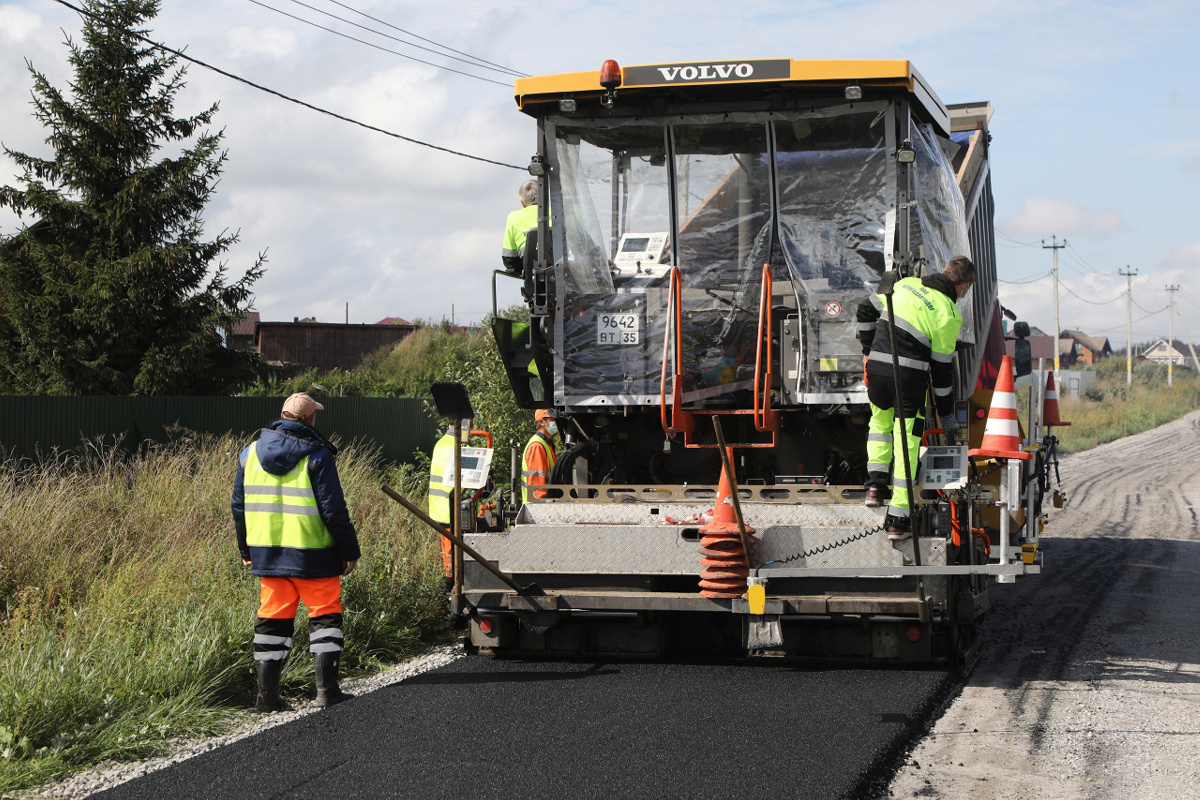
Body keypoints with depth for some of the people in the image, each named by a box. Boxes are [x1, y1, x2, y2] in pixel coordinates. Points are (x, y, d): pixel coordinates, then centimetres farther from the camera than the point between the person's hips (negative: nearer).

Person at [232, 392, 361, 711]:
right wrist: (350, 550, -2)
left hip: (267, 552, 5)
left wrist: (246, 549, 23)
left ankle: (267, 694, 8)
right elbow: (333, 509, -11)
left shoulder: (251, 452, 7)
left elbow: (239, 505, 13)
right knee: (325, 614, 6)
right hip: (313, 554, -5)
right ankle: (326, 689, 1)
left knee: (273, 619, 10)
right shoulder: (316, 455, -10)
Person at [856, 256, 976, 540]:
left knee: (880, 421, 31)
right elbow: (942, 368, -3)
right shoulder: (949, 315, -6)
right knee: (906, 444, 3)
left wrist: (869, 350, 25)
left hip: (877, 367, 5)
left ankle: (875, 484, 16)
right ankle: (898, 521, 4)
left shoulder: (906, 284, 10)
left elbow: (866, 310, 16)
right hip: (909, 377, -5)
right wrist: (947, 415, 6)